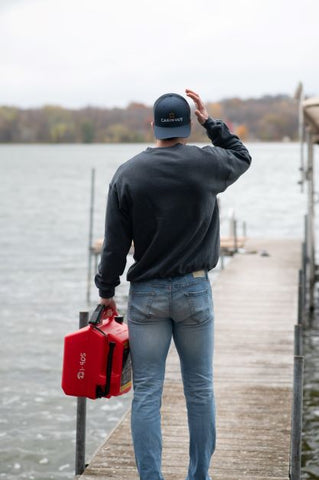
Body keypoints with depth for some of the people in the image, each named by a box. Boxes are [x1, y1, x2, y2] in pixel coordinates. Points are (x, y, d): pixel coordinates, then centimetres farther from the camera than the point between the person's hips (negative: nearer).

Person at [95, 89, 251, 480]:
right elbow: (242, 156, 19)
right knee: (200, 390, 11)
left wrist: (106, 290, 9)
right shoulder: (207, 164, -6)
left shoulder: (128, 174, -5)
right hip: (194, 291, 0)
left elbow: (115, 243, -3)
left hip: (146, 294, 0)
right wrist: (211, 122, 18)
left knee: (146, 394, 4)